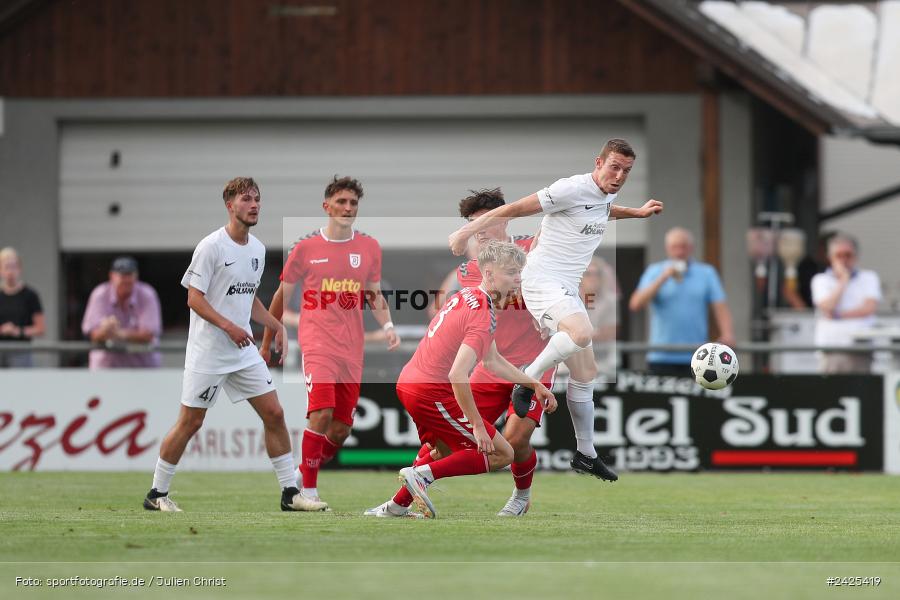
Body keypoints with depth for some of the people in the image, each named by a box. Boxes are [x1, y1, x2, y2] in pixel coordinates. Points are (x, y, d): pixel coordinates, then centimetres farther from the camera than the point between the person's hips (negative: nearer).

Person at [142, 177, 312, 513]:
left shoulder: (257, 249, 10)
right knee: (190, 422, -2)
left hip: (244, 352, 7)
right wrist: (229, 326, -25)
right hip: (207, 352, -7)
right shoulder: (211, 246, -12)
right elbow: (194, 298, -15)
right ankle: (157, 494, 11)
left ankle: (290, 493, 5)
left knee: (274, 414, -1)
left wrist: (276, 326, 10)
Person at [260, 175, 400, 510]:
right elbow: (282, 296, 10)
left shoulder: (369, 248, 9)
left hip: (352, 350, 4)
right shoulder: (306, 248, 1)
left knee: (341, 429, 4)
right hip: (317, 342, -4)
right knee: (321, 413, -21)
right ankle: (308, 489, -10)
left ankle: (305, 475, 26)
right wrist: (266, 344, 12)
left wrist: (387, 326, -2)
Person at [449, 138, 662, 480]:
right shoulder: (573, 189, -17)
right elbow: (516, 208, -15)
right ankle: (528, 381, -19)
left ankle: (585, 455, 20)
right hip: (541, 281, -9)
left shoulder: (605, 195, 12)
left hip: (567, 291, 9)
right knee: (582, 332, -38)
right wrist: (468, 230, -16)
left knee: (585, 376, 11)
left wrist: (638, 213, 35)